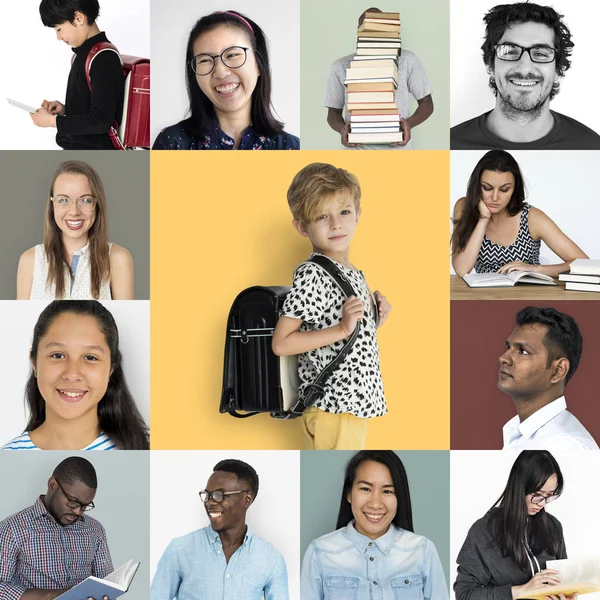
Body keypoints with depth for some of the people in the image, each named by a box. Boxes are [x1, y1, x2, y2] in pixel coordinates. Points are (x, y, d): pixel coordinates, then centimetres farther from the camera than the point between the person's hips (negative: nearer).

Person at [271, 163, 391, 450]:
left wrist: (373, 320, 5)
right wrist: (342, 328, -24)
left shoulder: (353, 274, 12)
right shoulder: (311, 275, -17)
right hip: (332, 405, -9)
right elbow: (281, 343, -21)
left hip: (355, 402, 10)